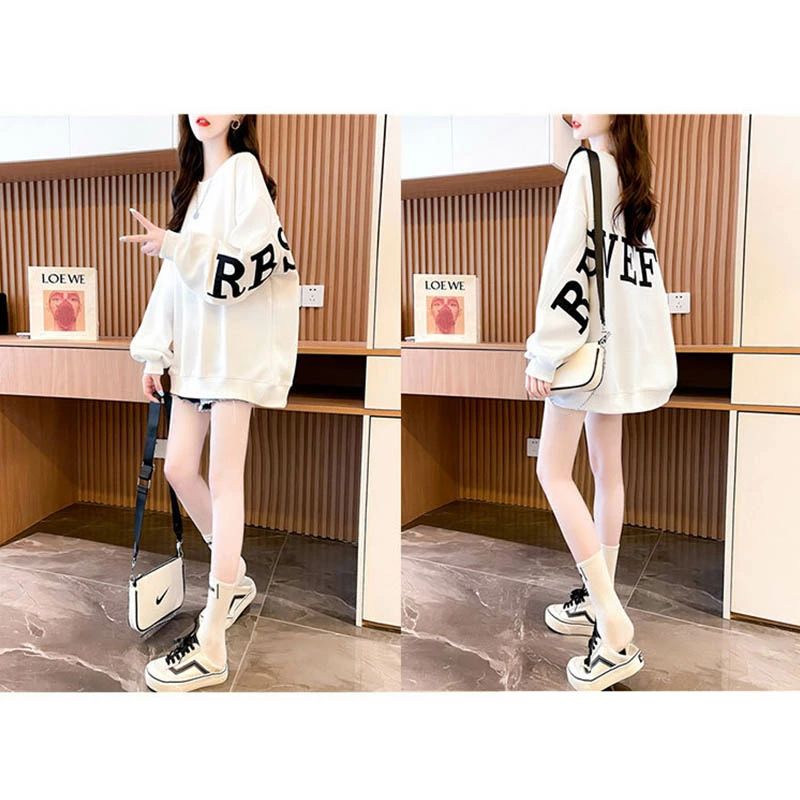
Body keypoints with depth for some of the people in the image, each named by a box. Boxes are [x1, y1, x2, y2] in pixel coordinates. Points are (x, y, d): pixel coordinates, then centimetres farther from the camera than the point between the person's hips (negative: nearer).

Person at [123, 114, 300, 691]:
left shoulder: (244, 170, -4)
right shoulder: (192, 183, 19)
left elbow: (246, 262, -16)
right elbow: (177, 273, 15)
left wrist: (172, 244, -24)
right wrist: (156, 352, 12)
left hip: (237, 342, -8)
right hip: (195, 345, 8)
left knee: (224, 479, -9)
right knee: (179, 468, 7)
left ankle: (211, 646, -4)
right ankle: (235, 577, 29)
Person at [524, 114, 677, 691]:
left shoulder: (587, 164, -8)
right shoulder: (635, 176, 18)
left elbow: (567, 261, -17)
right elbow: (642, 266, 16)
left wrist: (543, 354, -17)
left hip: (588, 338, -9)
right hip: (625, 341, 9)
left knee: (553, 469, -5)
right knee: (607, 470, 11)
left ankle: (611, 621, -9)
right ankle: (598, 600, 22)